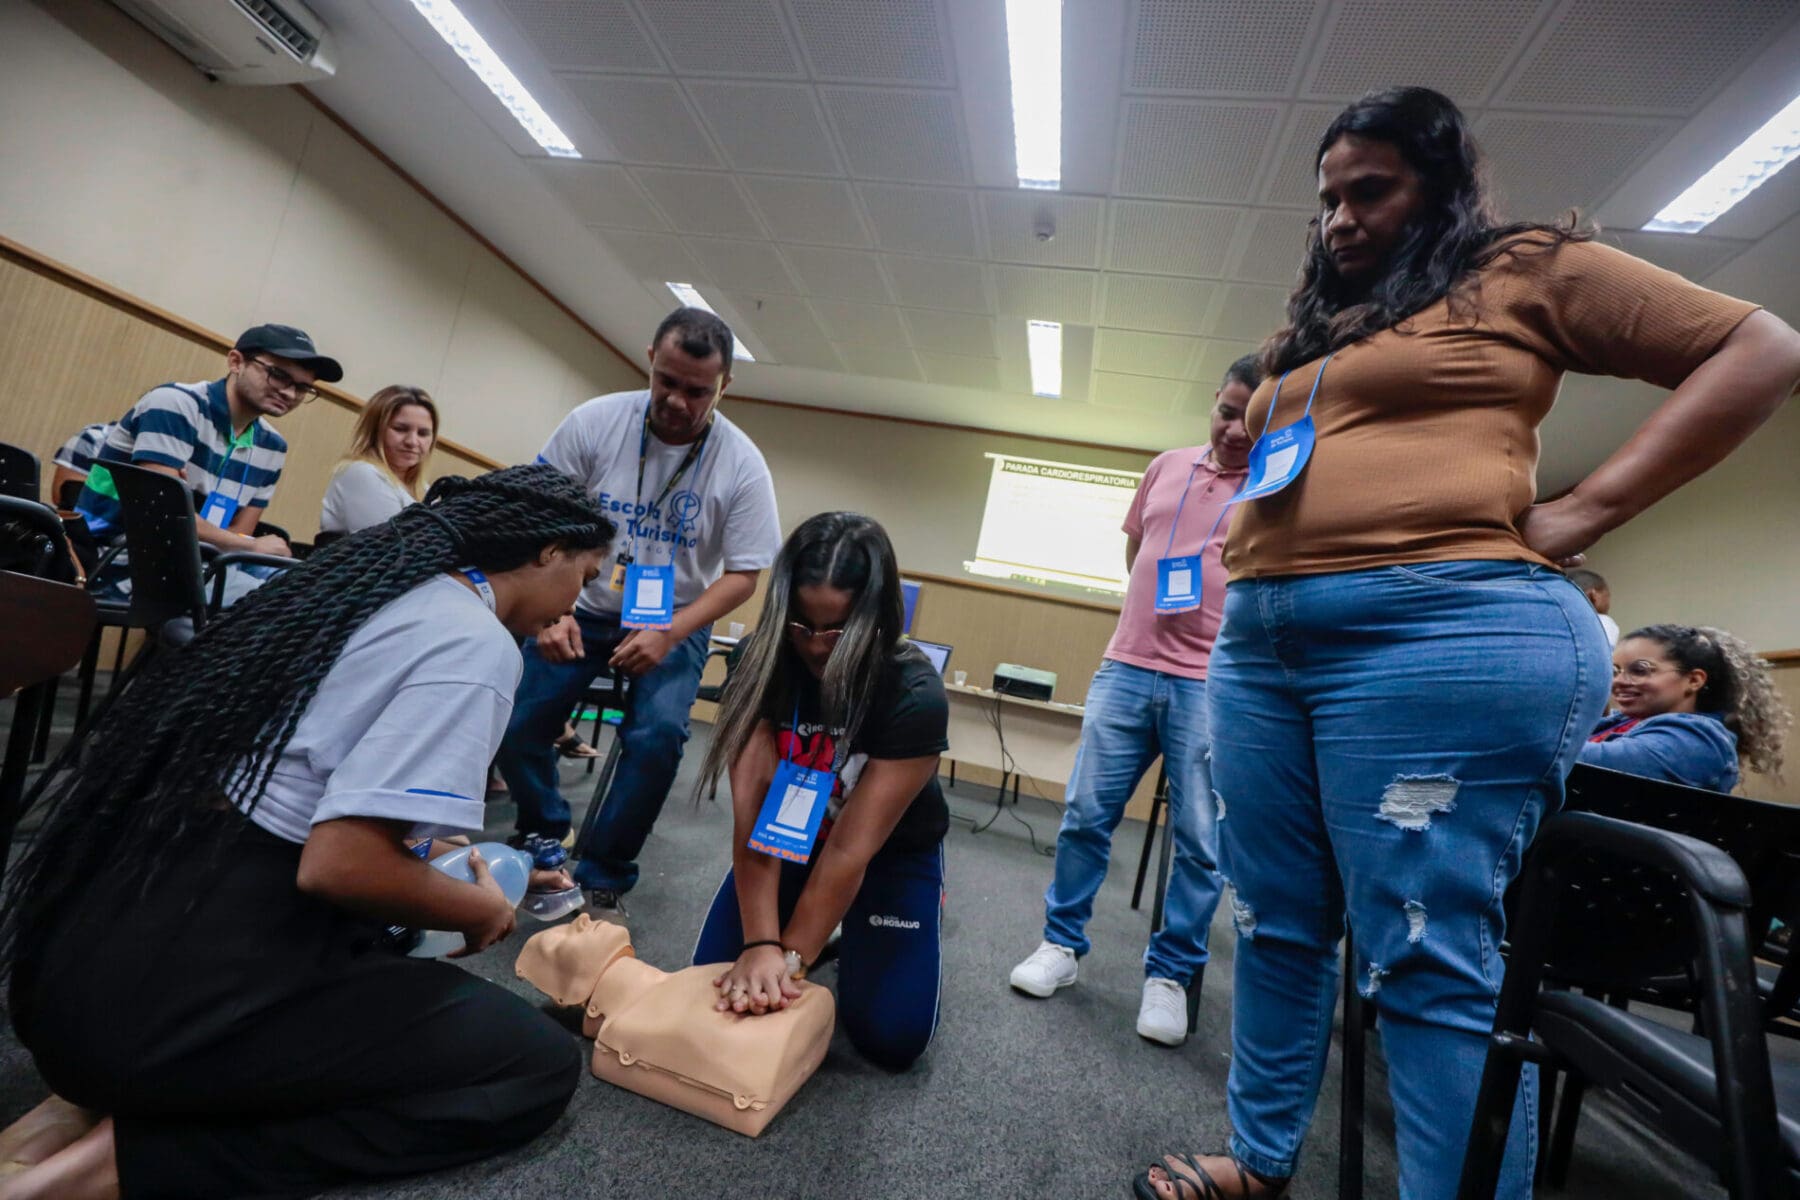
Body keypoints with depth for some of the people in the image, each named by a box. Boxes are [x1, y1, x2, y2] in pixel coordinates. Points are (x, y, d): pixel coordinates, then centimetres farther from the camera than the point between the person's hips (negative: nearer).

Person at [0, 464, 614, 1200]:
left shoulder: (364, 579, 11)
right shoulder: (477, 643, -17)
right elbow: (339, 865, -23)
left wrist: (427, 859, 27)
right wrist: (481, 908, -4)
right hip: (181, 990, -10)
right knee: (540, 1064, -1)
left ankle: (95, 1102, 12)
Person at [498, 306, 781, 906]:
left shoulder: (742, 464, -15)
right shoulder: (595, 421, -13)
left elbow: (743, 575, -11)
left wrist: (669, 634, -22)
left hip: (676, 621, -1)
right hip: (582, 607, 2)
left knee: (656, 738, -21)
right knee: (516, 725, -9)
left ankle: (602, 877, 4)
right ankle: (544, 842, 21)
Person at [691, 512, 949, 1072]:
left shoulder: (915, 695, -31)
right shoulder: (760, 663, -22)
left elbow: (852, 847, -31)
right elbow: (753, 810, -28)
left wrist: (790, 956, -30)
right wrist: (761, 943, -36)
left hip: (892, 852, -2)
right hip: (792, 838, 3)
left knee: (891, 1036, -9)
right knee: (717, 981, -5)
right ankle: (819, 927, 22)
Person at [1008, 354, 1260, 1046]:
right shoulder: (1168, 466, 13)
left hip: (1211, 684, -3)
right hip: (1125, 668, 3)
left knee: (1201, 840, 4)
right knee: (1085, 815, 6)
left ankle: (1171, 975, 22)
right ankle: (1061, 945, 23)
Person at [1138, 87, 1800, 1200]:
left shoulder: (1528, 268, 9)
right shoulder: (1312, 332, 26)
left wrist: (1585, 509, -6)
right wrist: (1247, 446, 13)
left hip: (1439, 633, -7)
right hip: (1262, 639, 7)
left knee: (1431, 959, -3)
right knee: (1276, 926, 14)